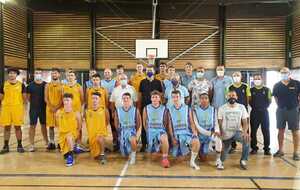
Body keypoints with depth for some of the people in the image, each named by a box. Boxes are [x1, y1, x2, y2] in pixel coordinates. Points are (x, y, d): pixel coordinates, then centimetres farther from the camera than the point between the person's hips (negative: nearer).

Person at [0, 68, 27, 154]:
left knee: (18, 127, 4)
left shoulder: (21, 85, 3)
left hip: (17, 108, -1)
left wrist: (24, 108, -2)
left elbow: (24, 98, 6)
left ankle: (19, 145, 14)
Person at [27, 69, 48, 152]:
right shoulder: (30, 85, 0)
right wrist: (34, 103, 4)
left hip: (43, 108, 1)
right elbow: (28, 97, 5)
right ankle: (31, 145, 9)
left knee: (44, 125, 12)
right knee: (32, 126, 1)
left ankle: (47, 142, 23)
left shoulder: (46, 85, 2)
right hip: (33, 109, -1)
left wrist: (44, 103, -1)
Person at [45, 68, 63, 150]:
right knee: (51, 126, 5)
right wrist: (51, 107, -11)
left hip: (60, 108, -2)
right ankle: (51, 143, 11)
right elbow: (46, 98, 3)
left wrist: (57, 107, -15)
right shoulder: (47, 85, 8)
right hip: (50, 108, 2)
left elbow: (63, 98, -4)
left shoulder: (62, 85, 2)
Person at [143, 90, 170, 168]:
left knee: (164, 138, -37)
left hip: (160, 129, -2)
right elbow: (144, 122, 8)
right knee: (151, 151, 0)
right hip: (150, 130, 2)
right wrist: (148, 131, 3)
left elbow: (165, 122, 7)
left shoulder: (164, 108, 1)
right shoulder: (146, 108, 2)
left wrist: (163, 130, -2)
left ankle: (165, 158, -23)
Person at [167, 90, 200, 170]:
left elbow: (191, 122, 3)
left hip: (187, 133, -1)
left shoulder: (187, 108, 5)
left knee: (196, 142, -31)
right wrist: (173, 138, -7)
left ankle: (192, 162, -12)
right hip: (176, 134, 1)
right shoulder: (170, 110, 5)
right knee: (176, 155, -5)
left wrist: (194, 131, -15)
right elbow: (170, 125, 2)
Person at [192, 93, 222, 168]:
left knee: (218, 139, -33)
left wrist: (217, 131, -25)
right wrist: (209, 133, -24)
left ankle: (218, 160, -17)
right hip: (200, 134, -1)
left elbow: (216, 123, -2)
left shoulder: (213, 109, -2)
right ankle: (201, 151, 36)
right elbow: (197, 126, -14)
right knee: (203, 158, -2)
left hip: (210, 133, 1)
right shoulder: (195, 110, -10)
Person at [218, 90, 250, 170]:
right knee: (223, 153, -10)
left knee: (246, 139, -31)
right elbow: (220, 124, -2)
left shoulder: (241, 107, 0)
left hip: (237, 132, 0)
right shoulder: (222, 108, -3)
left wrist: (245, 132, -25)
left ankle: (243, 161, -11)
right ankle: (220, 161, 28)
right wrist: (221, 135, -16)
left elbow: (245, 122, -4)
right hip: (226, 134, 0)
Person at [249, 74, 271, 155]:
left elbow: (269, 100, 5)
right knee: (253, 131, 4)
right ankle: (254, 148, 14)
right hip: (254, 113, 1)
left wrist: (265, 106, -4)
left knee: (266, 131, 2)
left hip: (264, 112, 0)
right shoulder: (251, 90, 6)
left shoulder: (267, 89, 5)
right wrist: (254, 106, -2)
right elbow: (249, 100, 7)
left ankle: (267, 149, 11)